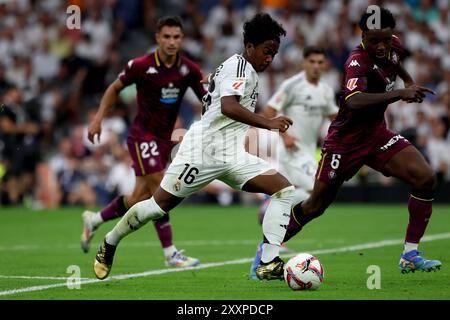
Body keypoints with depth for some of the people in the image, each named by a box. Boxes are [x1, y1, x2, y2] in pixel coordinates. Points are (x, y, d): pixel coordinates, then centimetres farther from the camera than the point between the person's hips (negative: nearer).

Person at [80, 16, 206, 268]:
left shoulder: (189, 69, -3)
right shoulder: (141, 66, -12)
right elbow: (115, 88, 3)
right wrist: (98, 119, -1)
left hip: (165, 139, 5)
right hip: (143, 135, -5)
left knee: (141, 197, 10)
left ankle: (94, 221, 32)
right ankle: (171, 254, -9)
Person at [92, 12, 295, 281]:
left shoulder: (247, 72, 17)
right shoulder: (238, 65, -12)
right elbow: (228, 106, -30)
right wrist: (267, 123, -37)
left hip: (233, 157, 9)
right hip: (203, 149, -9)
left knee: (285, 190, -9)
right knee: (159, 205, 1)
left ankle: (269, 264, -16)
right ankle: (109, 244, 26)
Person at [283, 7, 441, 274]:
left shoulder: (393, 45, -5)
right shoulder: (358, 62, -30)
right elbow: (354, 101, -51)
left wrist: (409, 81, 10)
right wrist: (399, 94, -56)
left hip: (377, 134, 6)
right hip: (346, 141, -6)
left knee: (426, 178, -15)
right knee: (316, 205, 5)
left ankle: (410, 255, -8)